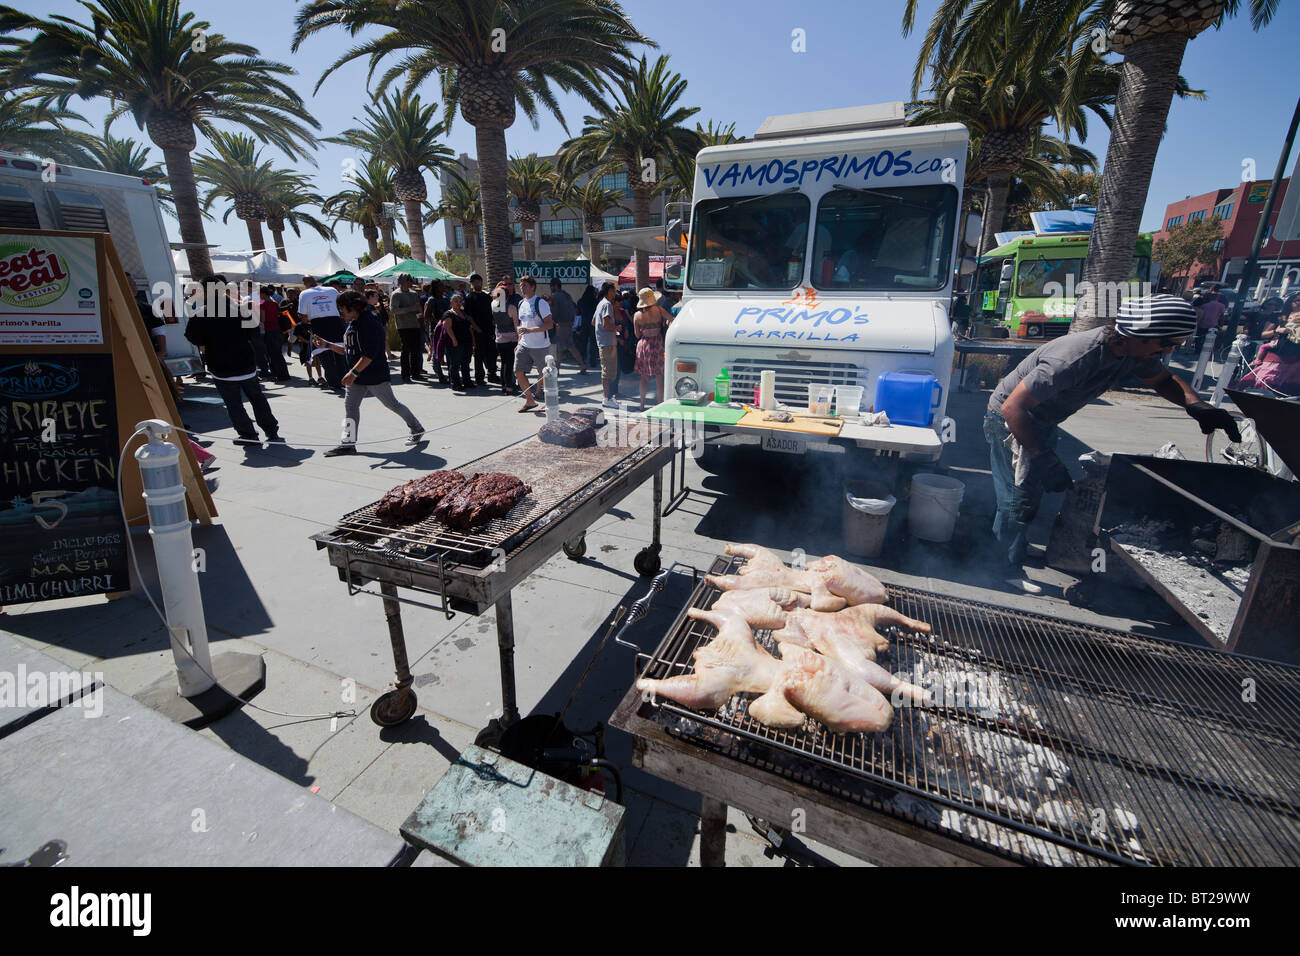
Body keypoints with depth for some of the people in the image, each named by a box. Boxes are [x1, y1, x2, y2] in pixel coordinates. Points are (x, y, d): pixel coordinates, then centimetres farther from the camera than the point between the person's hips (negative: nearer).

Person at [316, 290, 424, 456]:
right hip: (357, 377, 9)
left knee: (392, 404, 1)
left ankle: (417, 429, 20)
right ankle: (348, 443, 5)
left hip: (376, 376, -9)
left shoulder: (369, 324, -18)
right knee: (350, 405, 3)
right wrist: (327, 345, 12)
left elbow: (369, 355, -25)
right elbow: (348, 350, 21)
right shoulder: (351, 324, 14)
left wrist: (353, 372, -29)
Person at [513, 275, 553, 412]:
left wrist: (529, 330, -23)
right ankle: (530, 400, 15)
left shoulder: (540, 303, -10)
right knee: (518, 372, 2)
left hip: (540, 346, -7)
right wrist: (519, 343, 17)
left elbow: (549, 325, -17)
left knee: (544, 375, 2)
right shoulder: (521, 303, 13)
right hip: (524, 345, 7)